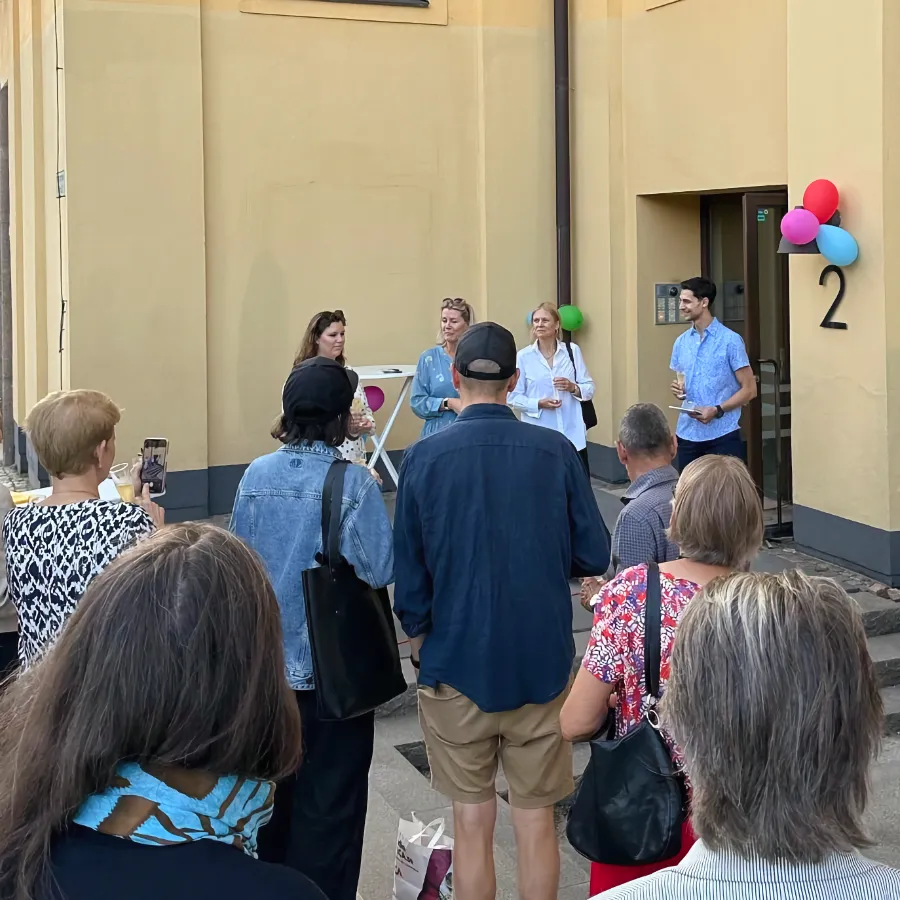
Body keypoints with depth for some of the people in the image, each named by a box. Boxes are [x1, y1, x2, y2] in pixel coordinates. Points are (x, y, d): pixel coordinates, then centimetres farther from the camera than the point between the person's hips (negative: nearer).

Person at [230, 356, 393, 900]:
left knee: (277, 786, 22)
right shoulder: (354, 483, -18)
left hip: (271, 660, 5)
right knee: (329, 799, 9)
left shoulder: (257, 476, -4)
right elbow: (382, 570, -18)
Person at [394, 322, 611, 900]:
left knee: (473, 819, 12)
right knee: (536, 818, 13)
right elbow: (594, 557, -3)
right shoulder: (557, 451, -7)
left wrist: (420, 639, 11)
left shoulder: (425, 457, -9)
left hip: (457, 664, 0)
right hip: (542, 664, 1)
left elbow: (409, 574, -6)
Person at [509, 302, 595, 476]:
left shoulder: (572, 351, 4)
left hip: (572, 435, 2)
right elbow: (513, 397, -1)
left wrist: (573, 388, -14)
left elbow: (589, 388, 6)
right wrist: (538, 404, -16)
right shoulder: (523, 357, -2)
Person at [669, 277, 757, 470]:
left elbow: (749, 389, -6)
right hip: (687, 434, 5)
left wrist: (717, 410, -18)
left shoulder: (730, 340, -6)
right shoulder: (681, 342, 12)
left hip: (722, 435, -5)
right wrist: (677, 389, -1)